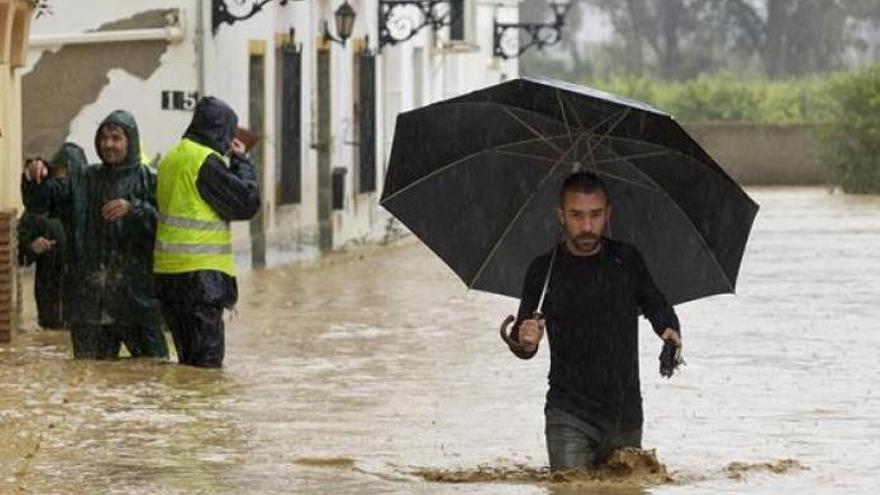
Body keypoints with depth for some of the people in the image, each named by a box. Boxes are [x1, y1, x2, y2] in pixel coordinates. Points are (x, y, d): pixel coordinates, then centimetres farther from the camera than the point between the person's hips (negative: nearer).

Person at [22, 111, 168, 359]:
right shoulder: (86, 181, 13)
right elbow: (45, 197, 6)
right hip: (91, 296, 3)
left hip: (136, 292, -3)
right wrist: (35, 178, -14)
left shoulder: (147, 181, 2)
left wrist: (133, 209, -24)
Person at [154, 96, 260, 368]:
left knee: (187, 353, 13)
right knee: (208, 357, -7)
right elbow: (247, 203, -12)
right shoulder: (206, 161, -13)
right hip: (200, 271, -9)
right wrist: (241, 161, 2)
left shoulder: (170, 159, 15)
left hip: (167, 270, 9)